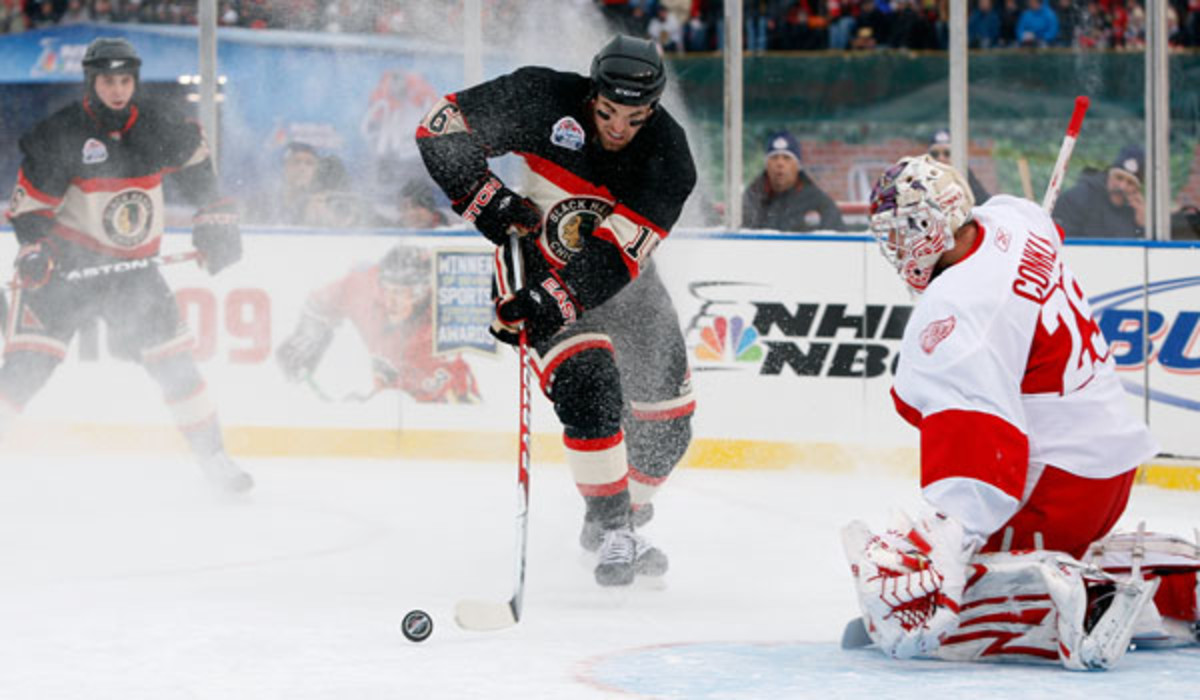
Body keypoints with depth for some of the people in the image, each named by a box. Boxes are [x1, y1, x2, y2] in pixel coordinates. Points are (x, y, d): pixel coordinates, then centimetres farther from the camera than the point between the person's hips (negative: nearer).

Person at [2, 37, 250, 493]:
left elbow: (194, 160, 17)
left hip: (134, 267, 3)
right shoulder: (60, 136, -14)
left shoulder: (159, 127, -3)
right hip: (68, 263, -3)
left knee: (174, 359, 0)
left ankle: (212, 455, 11)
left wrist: (215, 218, 13)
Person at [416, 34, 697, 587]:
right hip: (535, 262, -3)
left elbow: (616, 255, -30)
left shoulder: (667, 154, -22)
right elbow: (441, 128, -15)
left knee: (666, 423, 4)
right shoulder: (544, 100, -23)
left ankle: (622, 518, 29)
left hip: (618, 277, 3)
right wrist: (487, 201, -23)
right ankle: (611, 528, -17)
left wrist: (555, 300, -41)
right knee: (587, 383, -25)